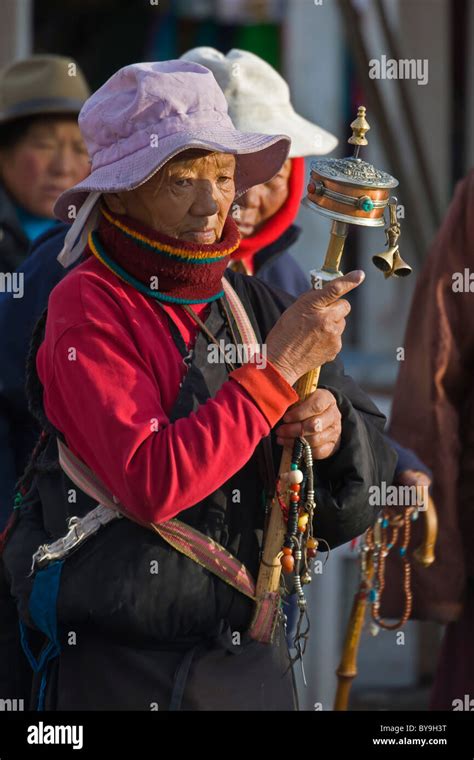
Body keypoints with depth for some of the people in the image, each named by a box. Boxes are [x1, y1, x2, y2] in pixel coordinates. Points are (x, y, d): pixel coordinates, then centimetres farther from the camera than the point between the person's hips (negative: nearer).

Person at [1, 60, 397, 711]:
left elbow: (370, 475, 7)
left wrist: (334, 432, -15)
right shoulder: (87, 307, -11)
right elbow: (152, 483, -23)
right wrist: (278, 369, -20)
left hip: (253, 659, 5)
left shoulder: (248, 303, 6)